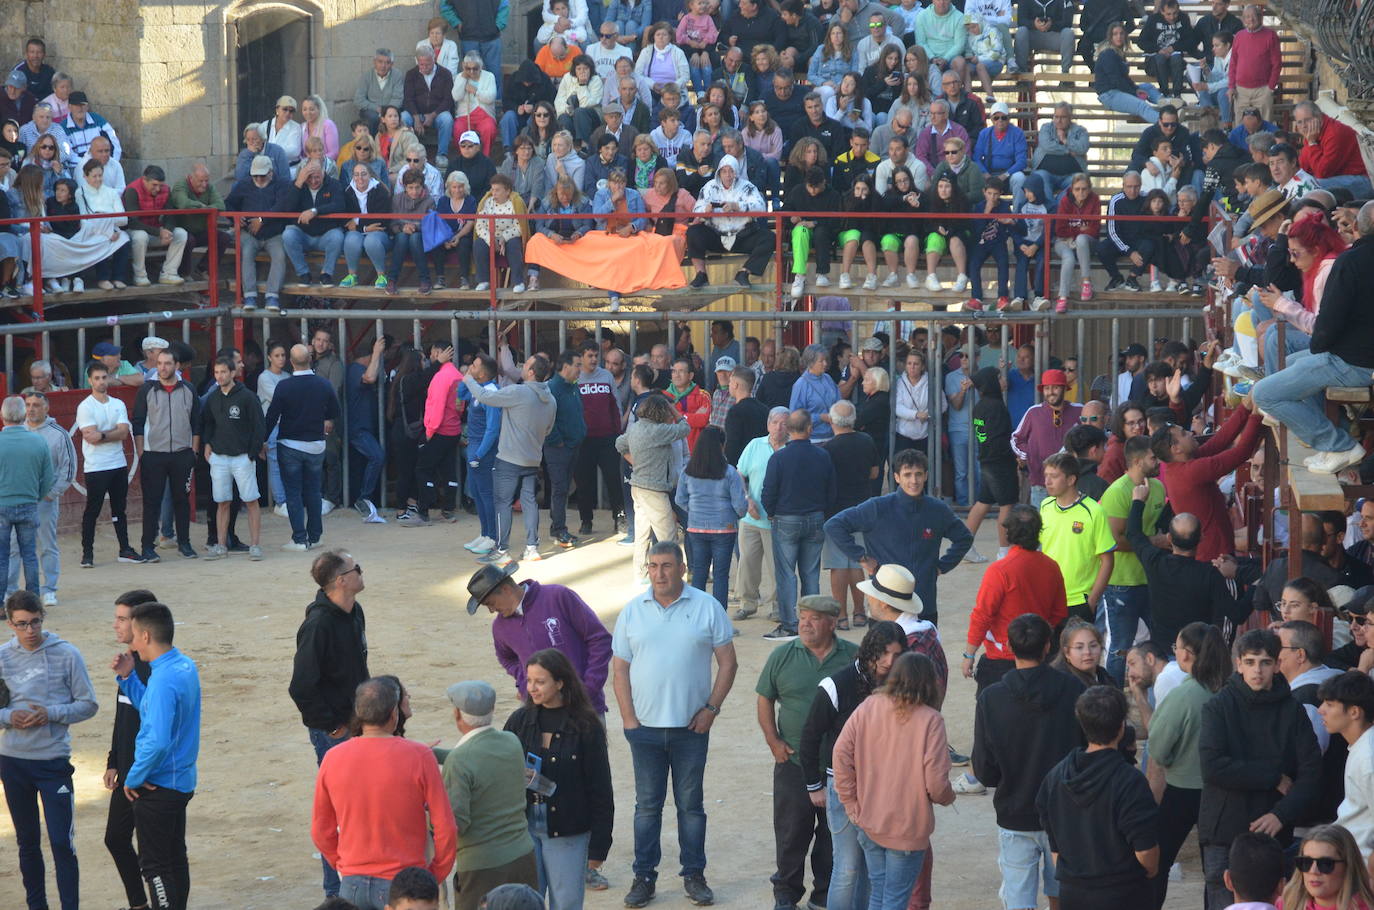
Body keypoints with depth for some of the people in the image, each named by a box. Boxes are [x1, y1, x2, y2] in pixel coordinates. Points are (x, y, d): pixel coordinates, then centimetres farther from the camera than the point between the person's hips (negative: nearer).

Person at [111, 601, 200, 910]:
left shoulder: (163, 681, -26)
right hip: (182, 780, 9)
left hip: (158, 785, -9)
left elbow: (157, 741, -32)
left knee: (154, 865, 0)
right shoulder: (185, 666, 4)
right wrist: (128, 677, 5)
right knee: (175, 858, 19)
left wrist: (134, 778, -18)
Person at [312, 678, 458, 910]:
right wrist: (435, 875, 3)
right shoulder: (419, 757, -12)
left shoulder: (333, 759, -2)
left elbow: (321, 831, 7)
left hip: (352, 883, 3)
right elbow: (445, 828, -10)